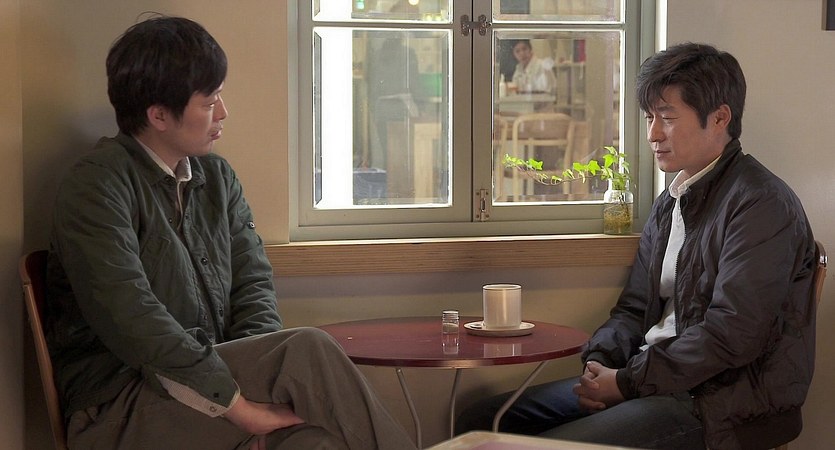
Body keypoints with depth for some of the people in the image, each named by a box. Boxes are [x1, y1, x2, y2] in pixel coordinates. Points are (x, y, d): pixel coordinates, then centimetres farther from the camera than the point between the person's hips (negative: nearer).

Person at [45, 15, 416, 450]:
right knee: (308, 348, -24)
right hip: (122, 408, -6)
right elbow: (128, 317, -19)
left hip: (213, 376, 6)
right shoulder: (95, 186, -9)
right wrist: (237, 403, -23)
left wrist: (262, 373, -11)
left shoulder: (217, 177, 15)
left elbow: (253, 280, 10)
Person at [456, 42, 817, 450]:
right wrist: (601, 363, -3)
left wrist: (628, 382, -15)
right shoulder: (669, 203, 17)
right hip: (661, 380, 9)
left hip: (722, 402, -9)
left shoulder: (761, 203, -12)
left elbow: (731, 334, -19)